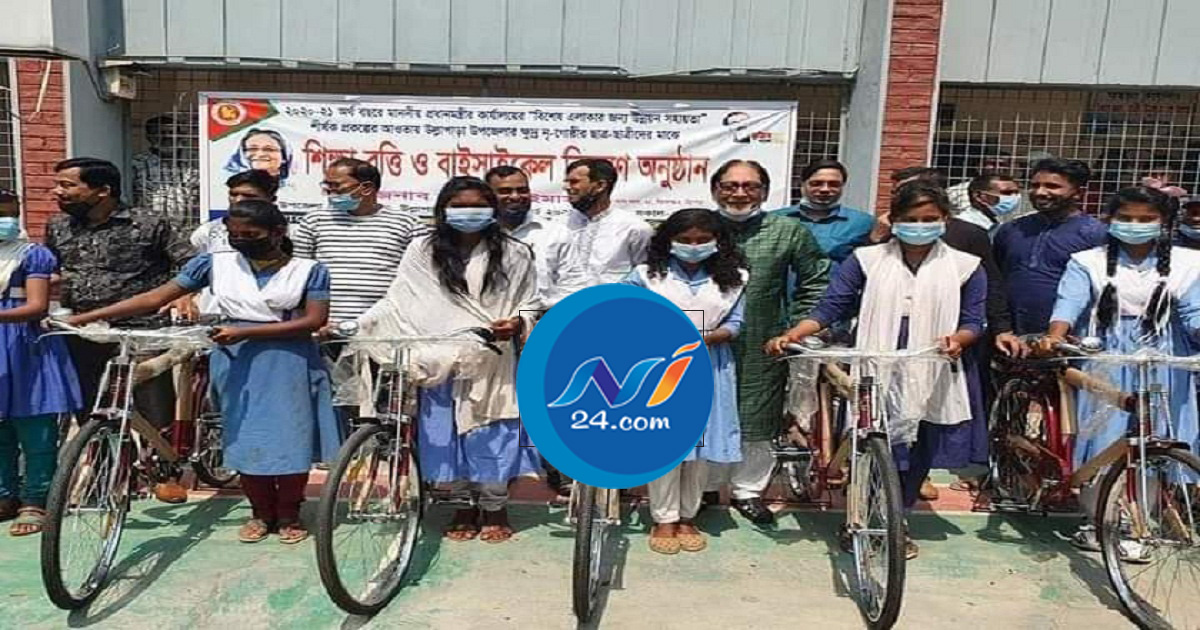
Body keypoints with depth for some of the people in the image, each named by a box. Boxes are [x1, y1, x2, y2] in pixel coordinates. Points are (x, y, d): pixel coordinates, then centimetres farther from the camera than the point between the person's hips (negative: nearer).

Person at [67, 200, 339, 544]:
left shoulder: (309, 270, -4)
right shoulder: (215, 263, 2)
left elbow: (314, 321, -12)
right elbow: (155, 297, 1)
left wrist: (245, 332, -18)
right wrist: (84, 318, -5)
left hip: (289, 363, -2)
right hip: (237, 364, 3)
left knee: (291, 440, 2)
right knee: (246, 440, 6)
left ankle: (289, 515, 20)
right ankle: (262, 513, 25)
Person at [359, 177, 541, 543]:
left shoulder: (513, 254, 3)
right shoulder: (423, 251, 3)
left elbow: (530, 304, 6)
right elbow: (400, 302, 1)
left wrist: (516, 324, -16)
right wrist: (354, 325, -9)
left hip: (494, 363, -1)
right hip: (443, 363, 1)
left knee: (492, 437, 4)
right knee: (447, 437, 7)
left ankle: (495, 509, 25)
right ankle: (465, 506, 26)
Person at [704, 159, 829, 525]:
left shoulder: (789, 231, 2)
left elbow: (815, 282, 8)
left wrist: (796, 328, 3)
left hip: (763, 350, 0)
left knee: (756, 424, 9)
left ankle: (747, 490, 28)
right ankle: (706, 487, 28)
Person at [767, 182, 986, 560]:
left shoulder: (966, 267, 6)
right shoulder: (867, 259, 3)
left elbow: (973, 321, 5)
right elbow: (830, 308, -2)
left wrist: (957, 339, -19)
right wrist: (790, 336, -17)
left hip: (931, 381, 2)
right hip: (873, 377, -1)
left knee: (917, 455, 10)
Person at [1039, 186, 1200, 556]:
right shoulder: (1088, 262, 1)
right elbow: (1070, 302, -12)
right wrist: (1055, 336, -31)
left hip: (1161, 369, 1)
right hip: (1103, 367, -1)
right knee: (1100, 444, 2)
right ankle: (1095, 522, 18)